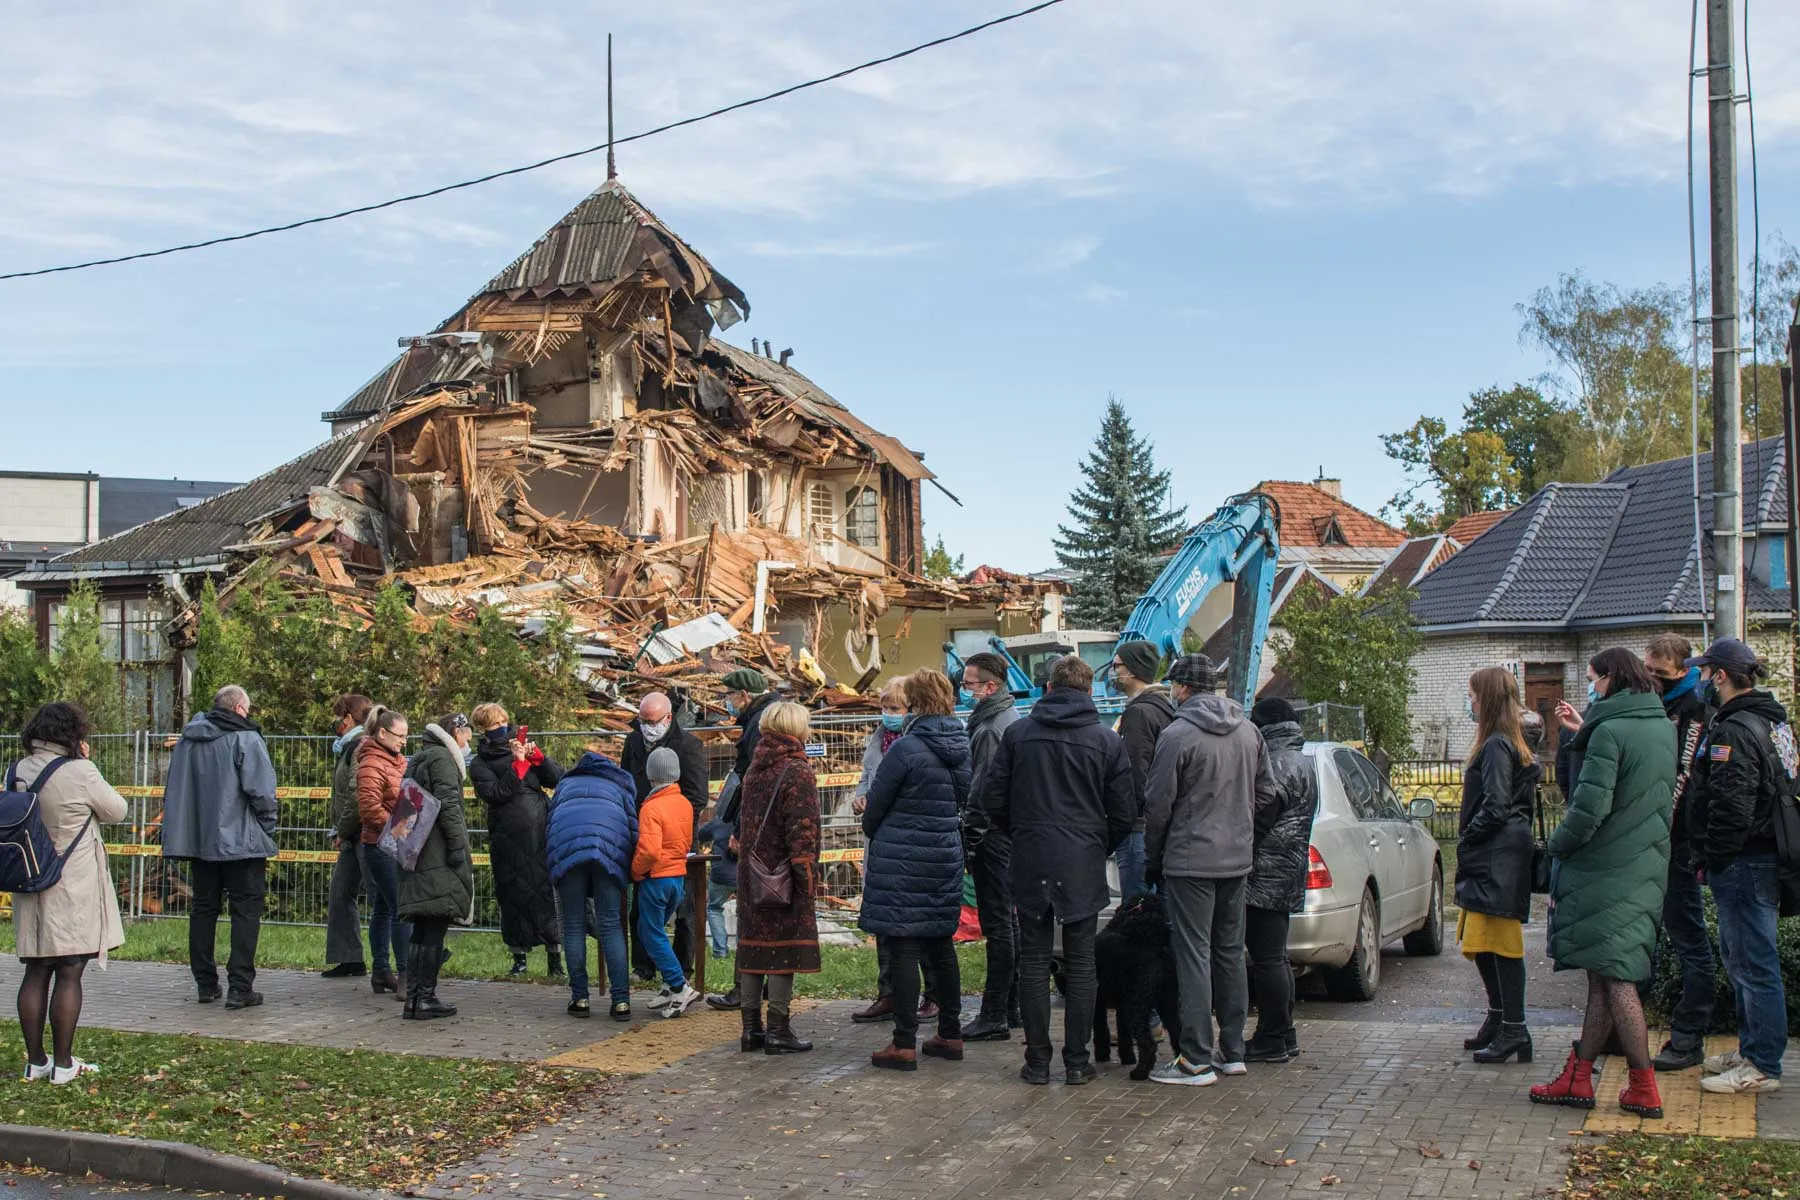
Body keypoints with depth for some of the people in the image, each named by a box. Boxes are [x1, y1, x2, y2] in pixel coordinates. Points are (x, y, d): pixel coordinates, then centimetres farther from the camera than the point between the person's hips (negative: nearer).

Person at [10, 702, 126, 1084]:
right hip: (73, 889, -6)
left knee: (36, 973, 11)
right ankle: (62, 1064, 4)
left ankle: (35, 1061, 16)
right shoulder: (80, 772, -16)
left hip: (30, 886, 6)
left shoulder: (16, 773, 3)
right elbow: (116, 811, -4)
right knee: (69, 974, 0)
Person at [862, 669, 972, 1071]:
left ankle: (904, 1045, -2)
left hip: (902, 861, -7)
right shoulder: (961, 747, 5)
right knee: (941, 945, 16)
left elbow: (875, 807, -7)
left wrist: (873, 833, 13)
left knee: (904, 949, -3)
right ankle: (950, 1034, 22)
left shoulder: (906, 750, -16)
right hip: (946, 857, 7)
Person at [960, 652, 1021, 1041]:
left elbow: (981, 790, -20)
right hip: (1012, 831, 10)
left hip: (993, 834, -10)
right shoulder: (1013, 718, 15)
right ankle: (1014, 1007, 23)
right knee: (1009, 921, 15)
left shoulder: (991, 728, -17)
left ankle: (995, 1016, -3)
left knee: (997, 924, -7)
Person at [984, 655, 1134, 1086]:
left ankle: (1037, 1060, 8)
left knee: (1033, 959, 7)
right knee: (1080, 961, 7)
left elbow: (993, 797, 2)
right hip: (1083, 865, 0)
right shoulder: (1107, 741, -1)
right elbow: (1123, 811, 0)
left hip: (1030, 862, 1)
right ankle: (1077, 1060, 8)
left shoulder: (1018, 734, 1)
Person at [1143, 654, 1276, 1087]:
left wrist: (1152, 860, 0)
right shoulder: (1248, 731, 7)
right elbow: (1267, 796, 11)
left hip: (1190, 861, -7)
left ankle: (1197, 1060, -3)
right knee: (1230, 953, 14)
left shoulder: (1178, 735, -14)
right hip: (1237, 861, 7)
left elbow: (1158, 805, -11)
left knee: (1193, 956, -3)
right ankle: (1232, 1051, 20)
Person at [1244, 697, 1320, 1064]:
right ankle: (1284, 1034, 22)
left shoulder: (1277, 765, -16)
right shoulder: (1302, 762, 18)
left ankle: (1271, 1039, -2)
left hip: (1266, 878, -11)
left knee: (1266, 958, -6)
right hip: (1286, 877, 11)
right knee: (1275, 957, 16)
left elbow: (1258, 823, -20)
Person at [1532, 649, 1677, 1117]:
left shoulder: (1610, 732, -17)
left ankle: (1644, 1089, -1)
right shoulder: (1663, 728, 11)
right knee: (1605, 976, 12)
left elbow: (1590, 807, -22)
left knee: (1614, 977, -4)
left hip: (1607, 871, -9)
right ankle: (1578, 1078, 18)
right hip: (1646, 868, 9)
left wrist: (1558, 843, -5)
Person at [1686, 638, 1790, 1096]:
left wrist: (1712, 858, -12)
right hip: (1766, 854, 11)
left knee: (1753, 963, -4)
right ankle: (1752, 1049, 29)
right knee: (1739, 957, 19)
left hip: (1743, 863, -11)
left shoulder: (1735, 731, -19)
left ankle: (1762, 1067, 2)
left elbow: (1731, 809, -24)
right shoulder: (1772, 719, 14)